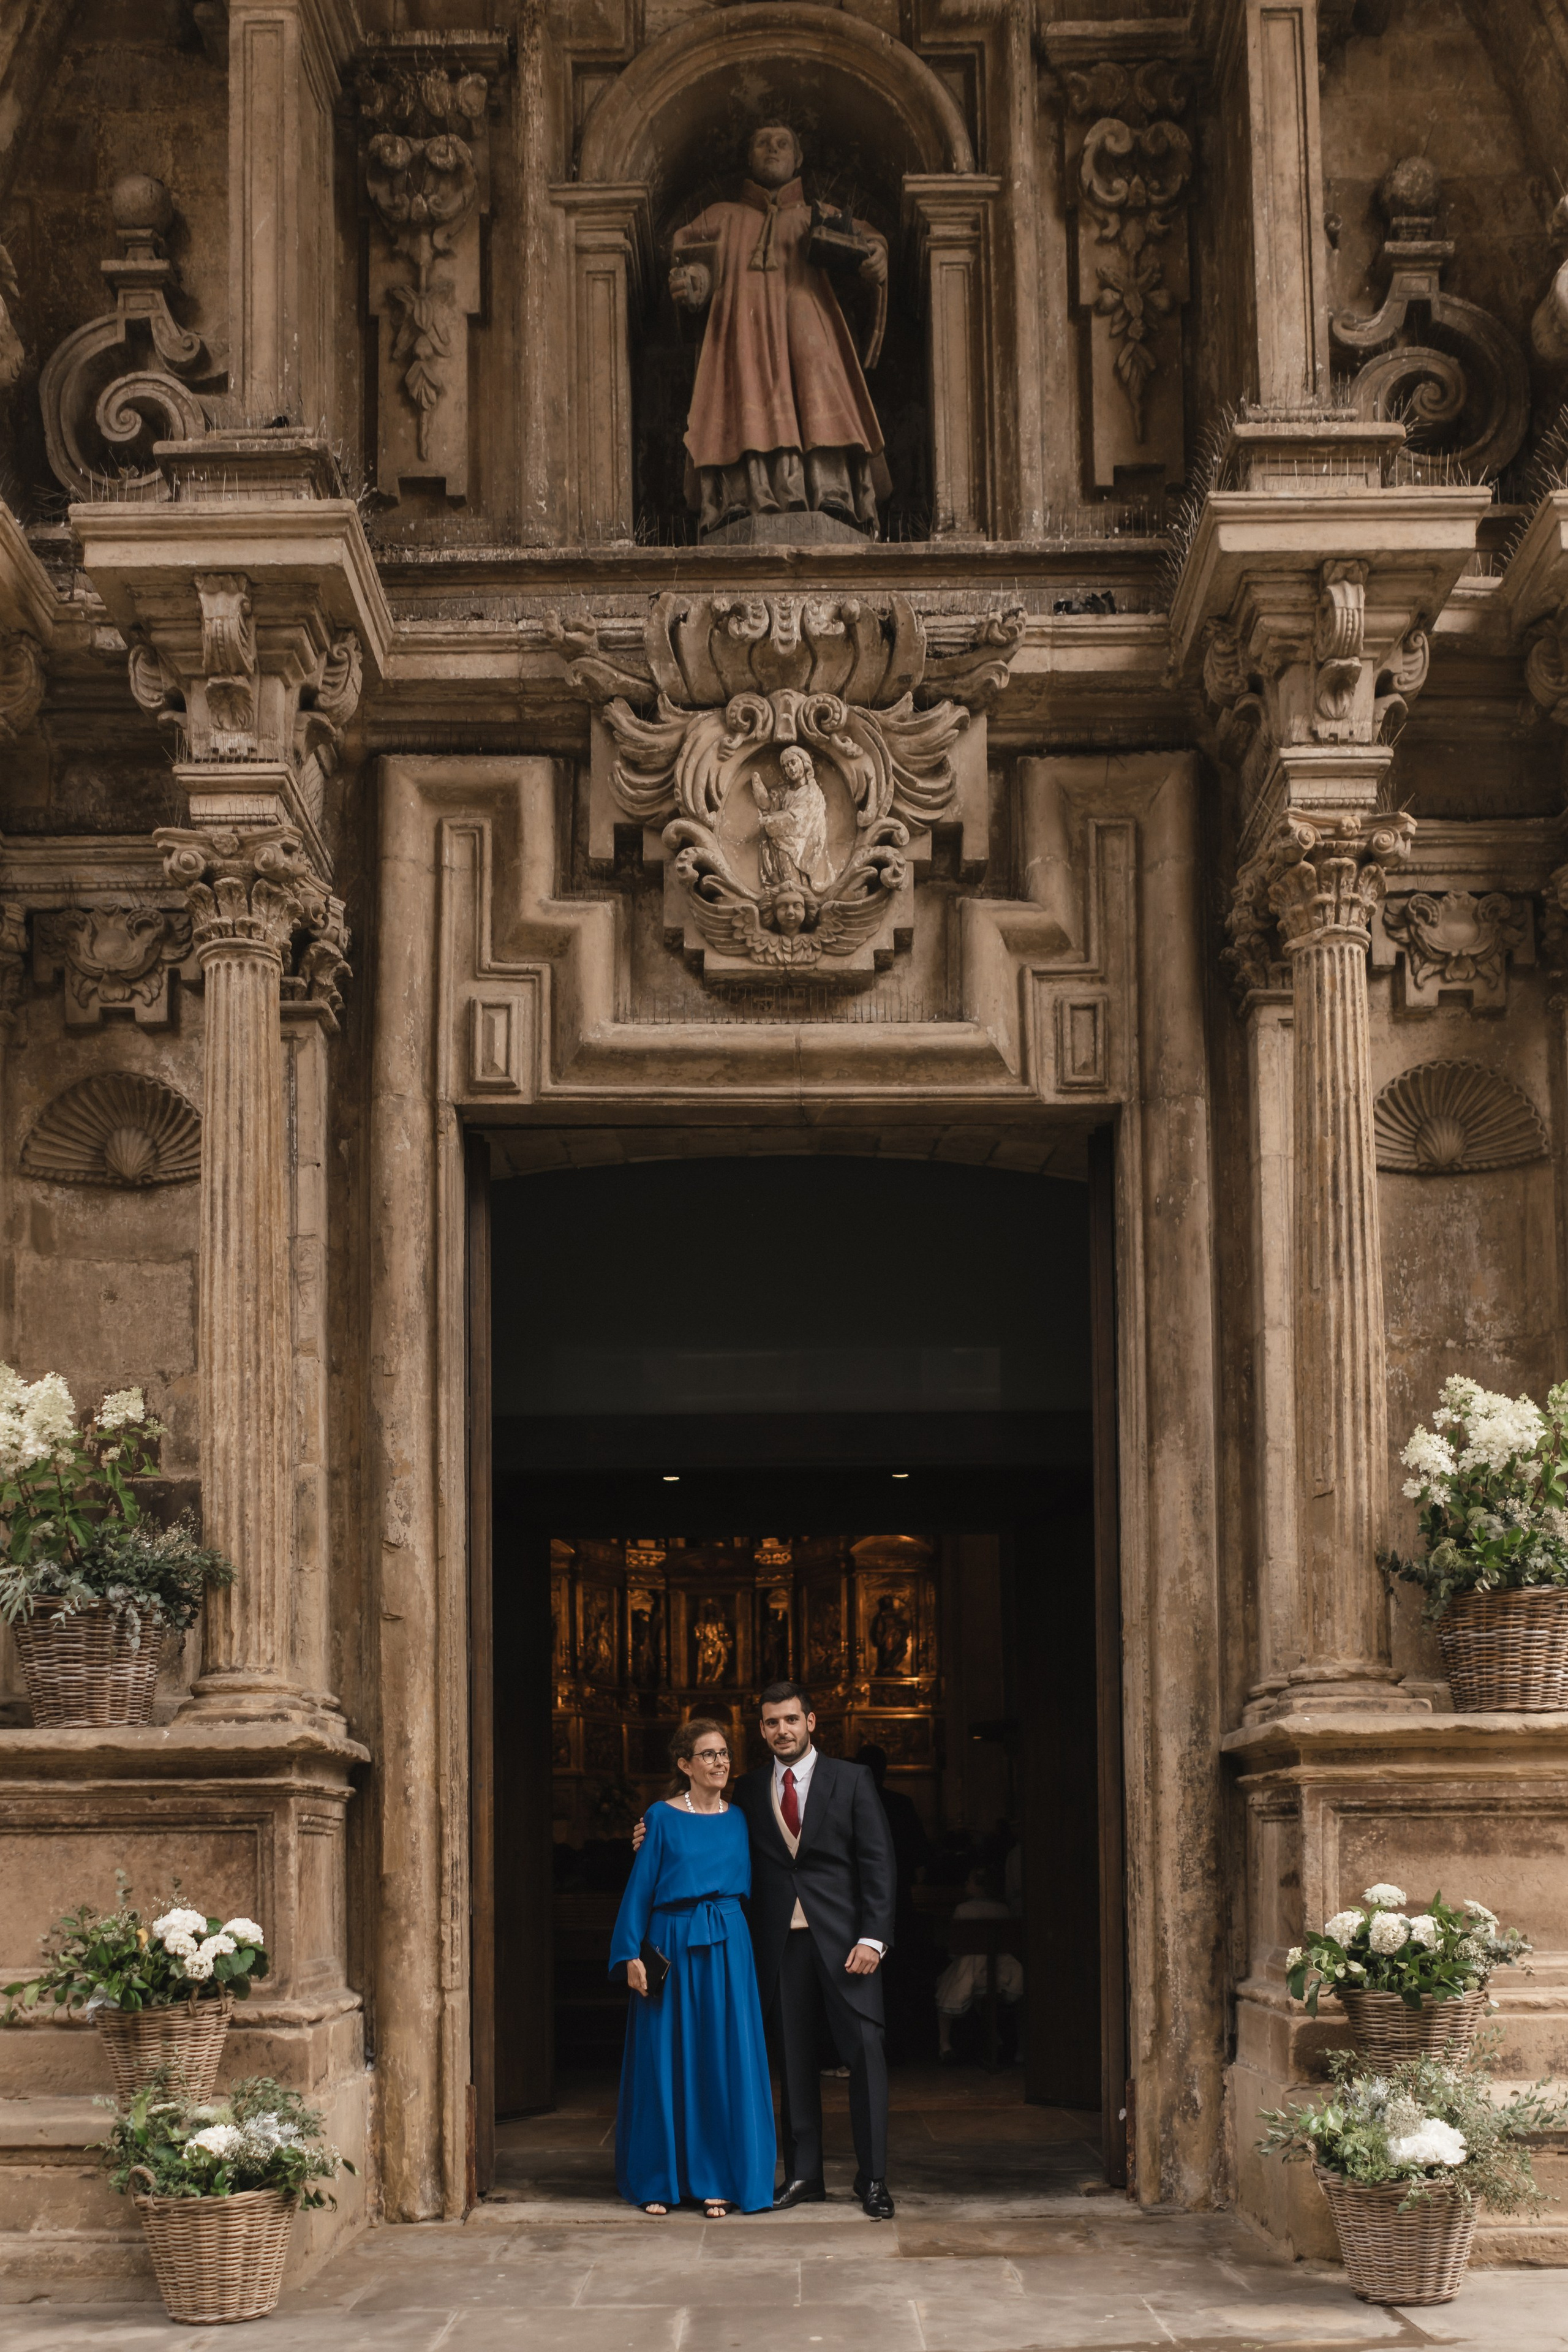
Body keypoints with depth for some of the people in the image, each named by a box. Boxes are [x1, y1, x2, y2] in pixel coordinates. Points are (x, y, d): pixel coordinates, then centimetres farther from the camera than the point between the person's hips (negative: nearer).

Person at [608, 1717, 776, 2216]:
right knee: (667, 2058, 1)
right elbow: (640, 1888, -3)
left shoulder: (737, 1819, 10)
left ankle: (718, 2180, 6)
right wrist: (632, 1955, -9)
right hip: (671, 1946, -3)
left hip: (727, 1948, 3)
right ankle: (659, 2181, 10)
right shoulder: (662, 1818, -1)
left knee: (725, 2061, 0)